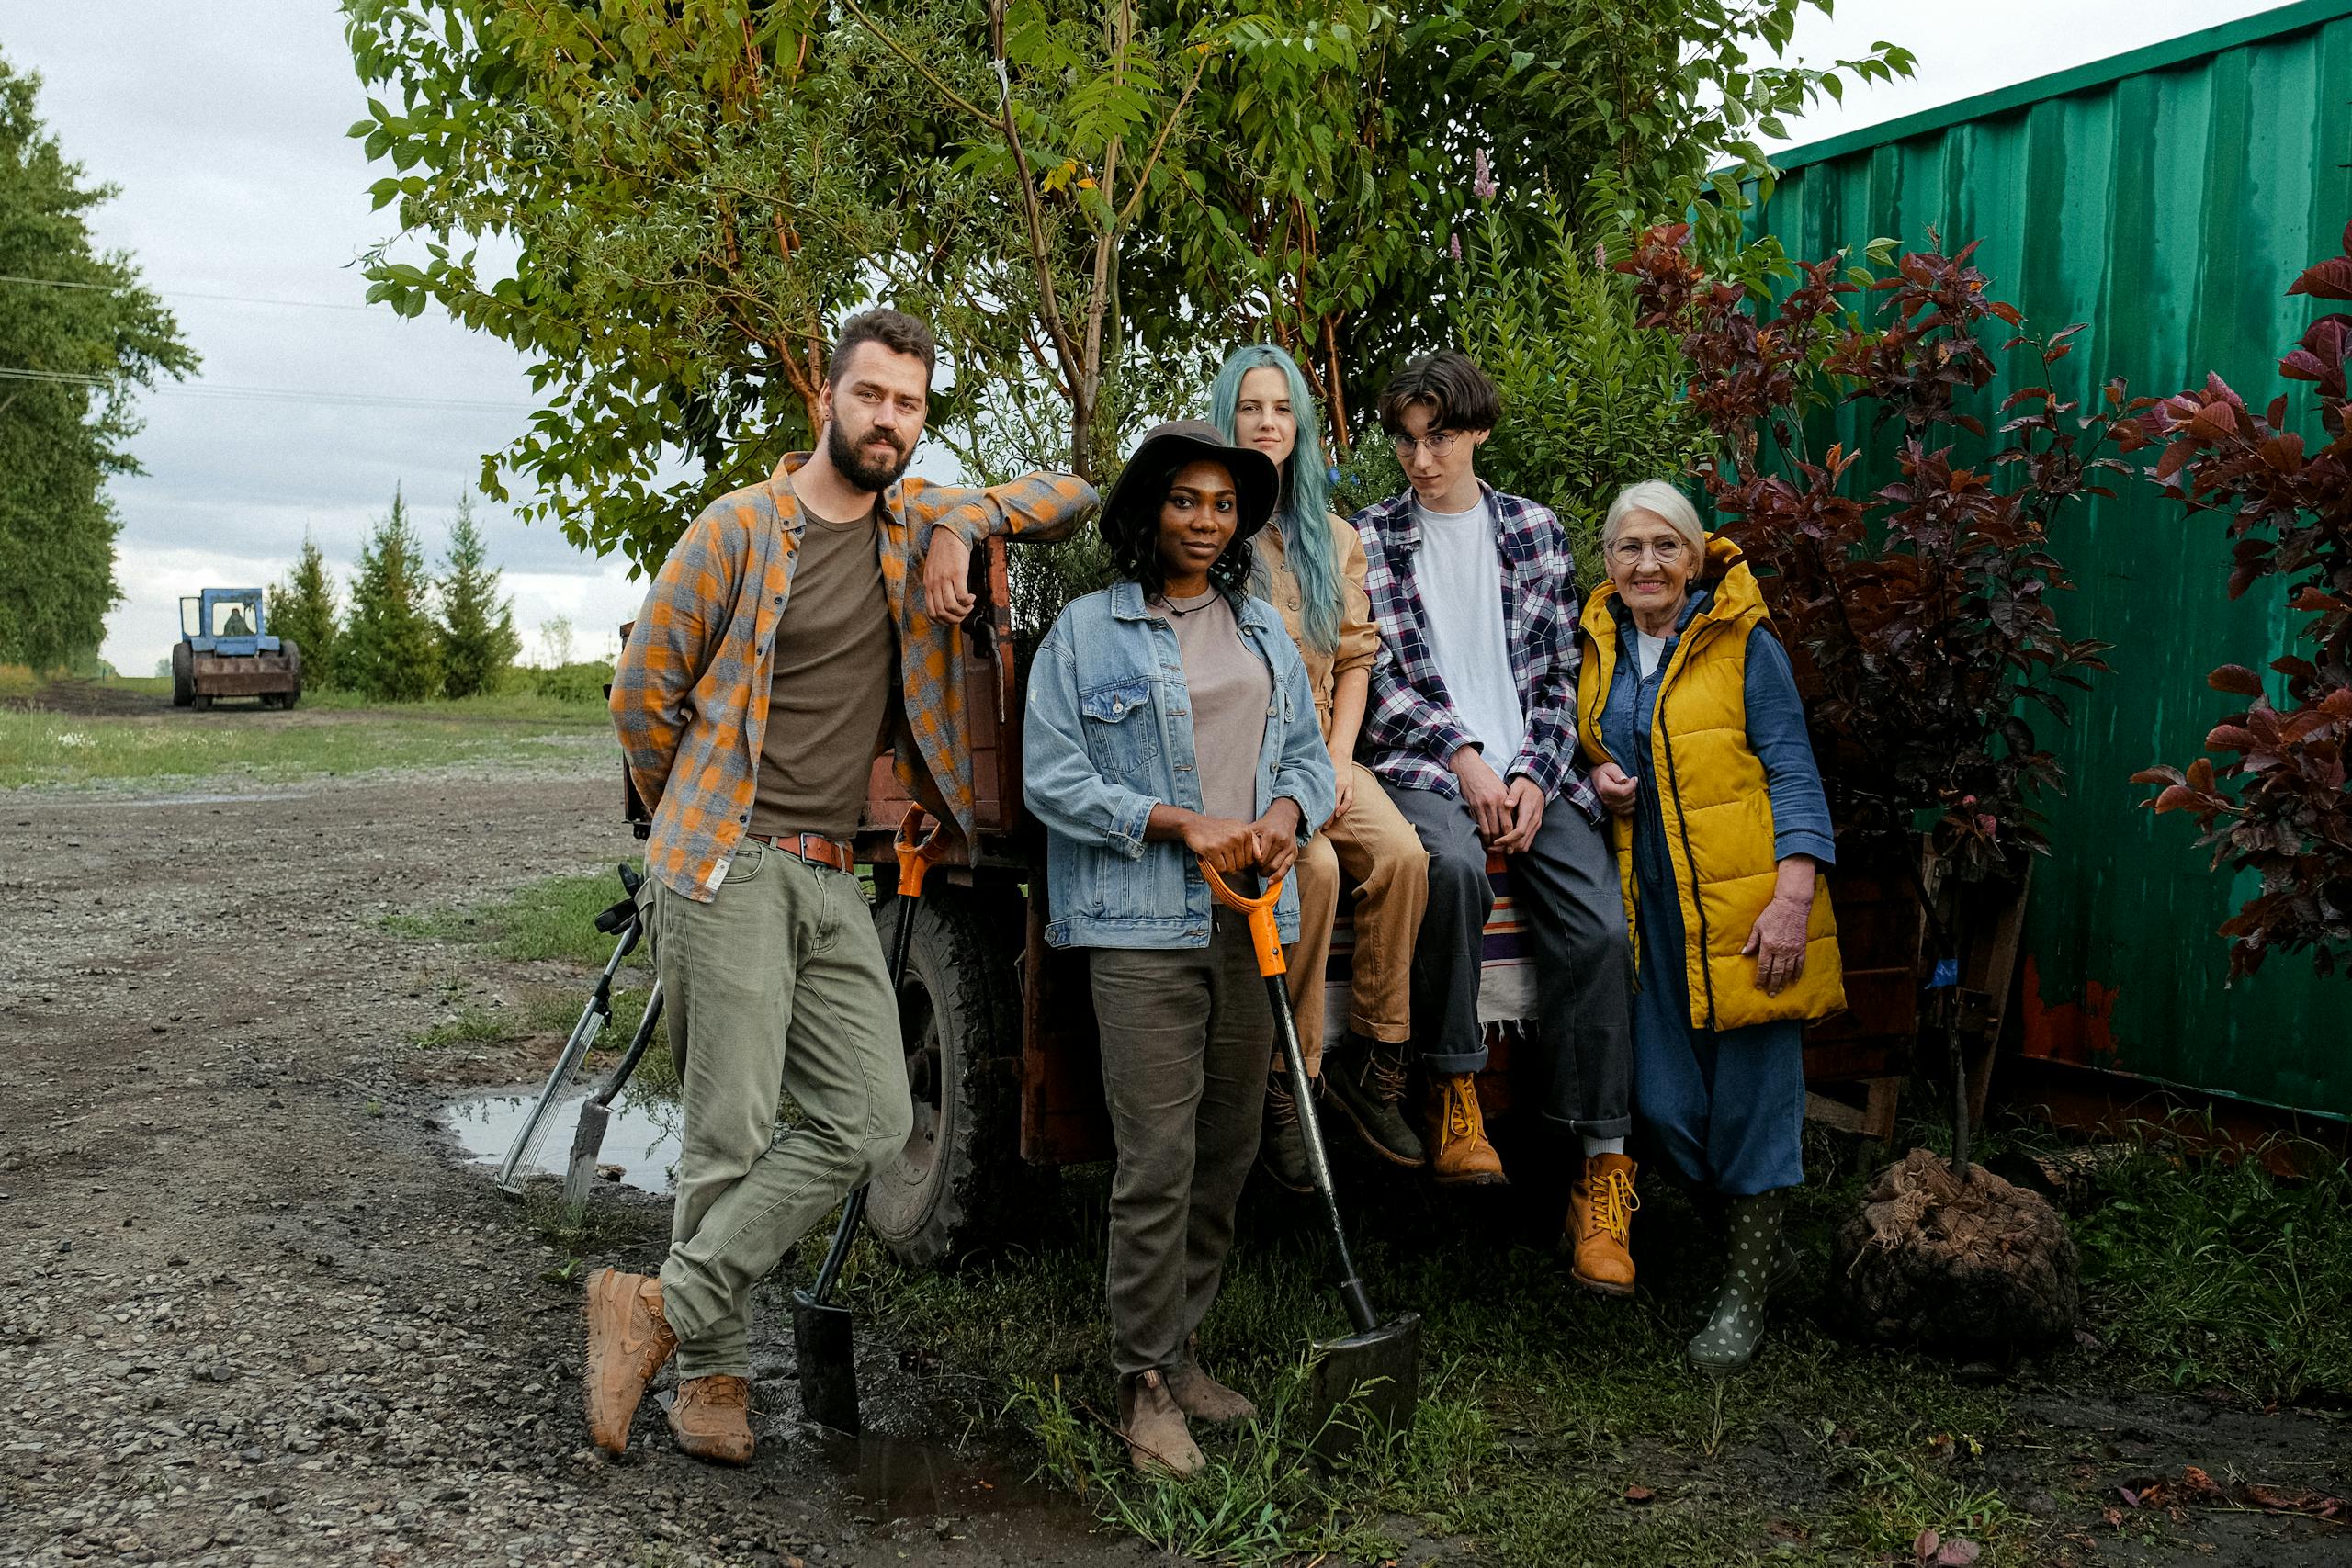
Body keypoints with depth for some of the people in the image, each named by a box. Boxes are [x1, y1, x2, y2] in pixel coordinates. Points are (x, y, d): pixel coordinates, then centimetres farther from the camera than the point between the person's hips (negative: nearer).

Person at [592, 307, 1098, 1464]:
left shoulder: (916, 525, 11)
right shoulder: (739, 529, -4)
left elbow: (1069, 495, 15)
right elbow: (643, 693, 2)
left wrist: (964, 520, -3)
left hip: (832, 876, 6)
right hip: (728, 868, -5)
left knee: (869, 1119, -2)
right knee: (731, 1133, -4)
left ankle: (666, 1306, 5)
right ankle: (709, 1369, 12)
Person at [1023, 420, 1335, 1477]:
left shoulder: (1262, 627, 16)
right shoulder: (1086, 630, 1)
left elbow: (1309, 750, 18)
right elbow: (1051, 776, -5)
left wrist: (1287, 811, -5)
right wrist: (1180, 821, -14)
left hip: (1252, 917, 6)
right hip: (1143, 925, -5)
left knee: (1230, 1149, 10)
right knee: (1158, 1161, -9)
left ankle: (1179, 1348, 25)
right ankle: (1146, 1383, 4)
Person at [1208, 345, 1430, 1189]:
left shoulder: (1333, 538, 16)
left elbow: (1355, 657, 14)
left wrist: (1337, 760, -3)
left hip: (1318, 751, 4)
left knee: (1402, 855, -24)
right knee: (1313, 865, -31)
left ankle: (1373, 1060, -12)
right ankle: (1286, 1082, -21)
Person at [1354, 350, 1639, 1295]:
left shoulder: (1536, 532, 15)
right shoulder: (1370, 541, 9)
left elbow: (1559, 675, 12)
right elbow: (1378, 681, 2)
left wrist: (1531, 776, -4)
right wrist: (1464, 759, -10)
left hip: (1529, 768, 2)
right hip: (1421, 765, -2)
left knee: (1598, 927, -21)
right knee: (1453, 864, -38)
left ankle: (1600, 1169, -16)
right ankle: (1454, 1093, -22)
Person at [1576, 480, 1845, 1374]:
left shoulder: (1743, 644, -1)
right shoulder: (1598, 649, 13)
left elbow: (1793, 774, -5)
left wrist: (1793, 896, -16)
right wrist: (1597, 781, 2)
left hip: (1743, 904, -5)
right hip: (1649, 906, 5)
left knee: (1750, 1091, -1)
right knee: (1664, 1102, 4)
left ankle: (1745, 1292, 14)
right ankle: (1764, 1240, 29)